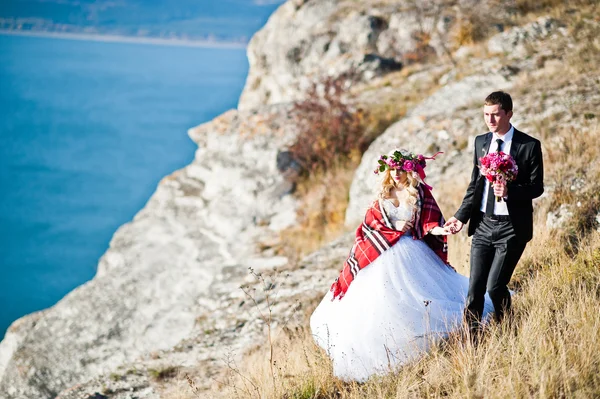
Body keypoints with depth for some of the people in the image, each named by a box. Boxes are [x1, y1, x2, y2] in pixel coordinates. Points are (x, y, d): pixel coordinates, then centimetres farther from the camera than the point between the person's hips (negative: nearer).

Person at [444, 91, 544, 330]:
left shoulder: (529, 146, -5)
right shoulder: (481, 142, 11)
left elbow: (537, 187, -5)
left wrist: (510, 191, -23)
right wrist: (461, 217, 6)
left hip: (511, 227, -5)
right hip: (483, 224, 5)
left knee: (495, 286, -9)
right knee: (475, 287, 3)